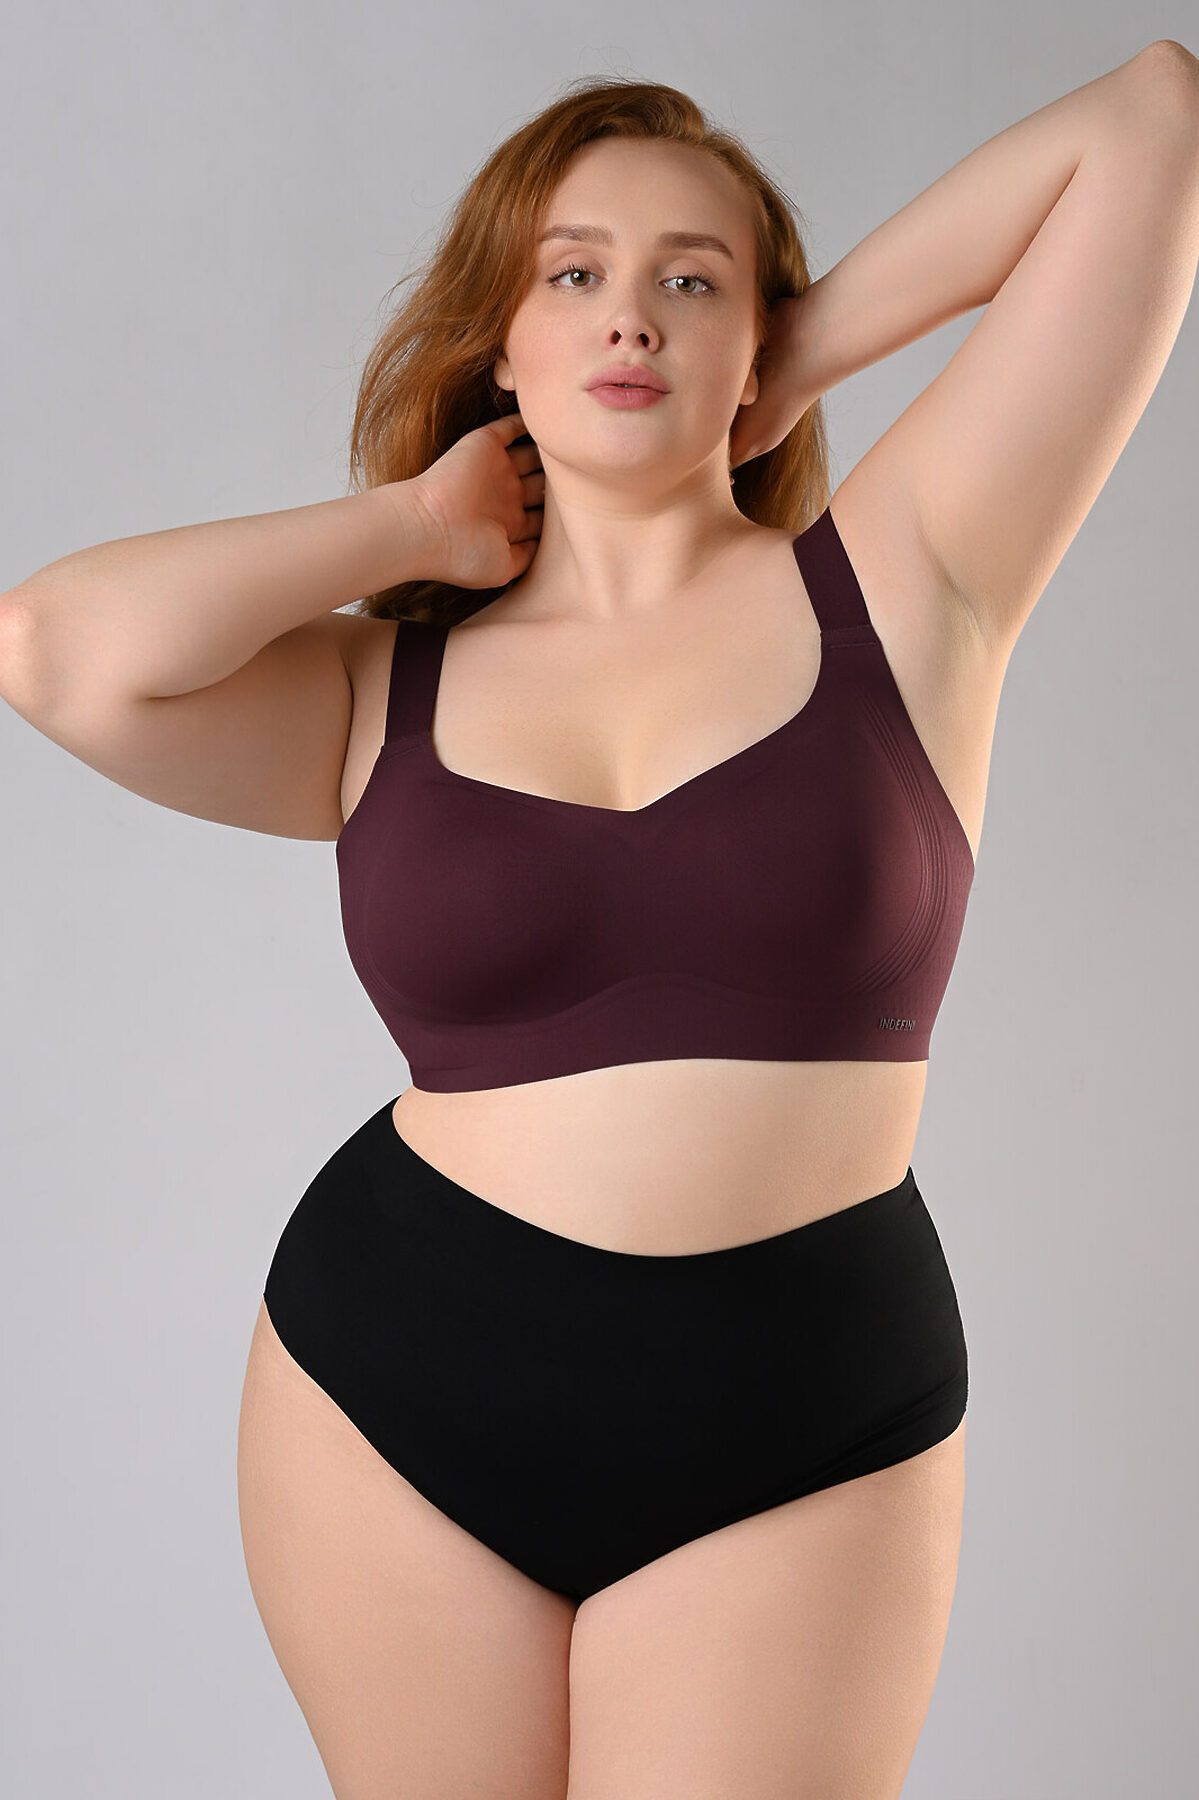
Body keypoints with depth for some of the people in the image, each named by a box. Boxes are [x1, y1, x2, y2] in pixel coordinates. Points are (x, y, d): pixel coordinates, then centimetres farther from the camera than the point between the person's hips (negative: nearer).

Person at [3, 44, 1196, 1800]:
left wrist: (804, 358, 3)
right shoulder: (389, 693, 3)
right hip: (393, 1396, 2)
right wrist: (416, 524, -3)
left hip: (799, 1446, -2)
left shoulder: (901, 578, -2)